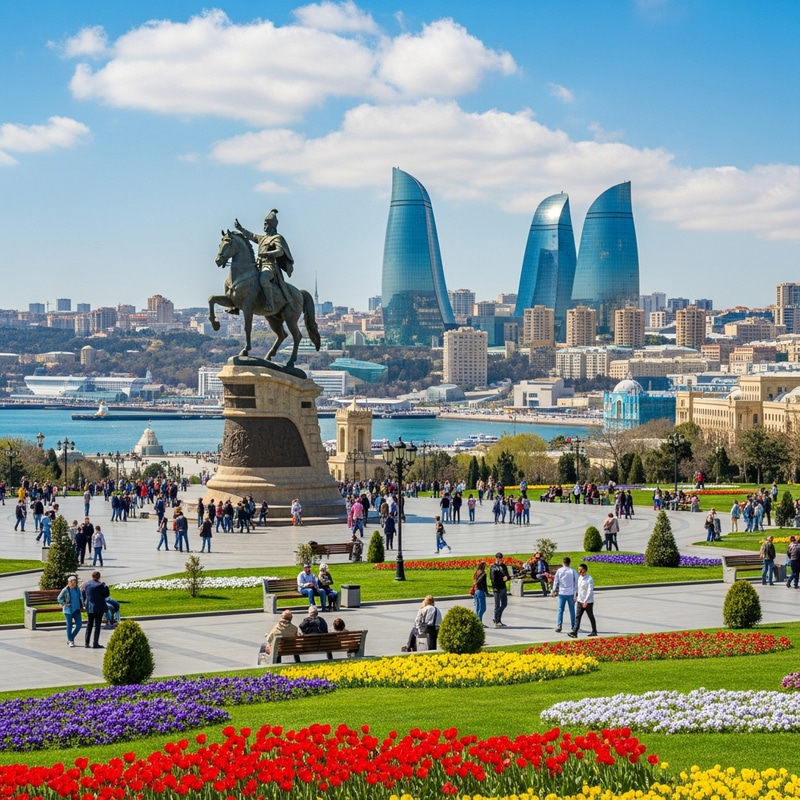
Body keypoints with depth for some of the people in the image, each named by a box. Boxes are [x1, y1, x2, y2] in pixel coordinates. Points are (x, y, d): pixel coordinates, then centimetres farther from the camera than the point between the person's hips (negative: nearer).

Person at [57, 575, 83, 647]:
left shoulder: (77, 589, 5)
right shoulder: (65, 590, -10)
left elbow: (80, 598, 17)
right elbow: (59, 598, -10)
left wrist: (81, 605, 8)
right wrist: (65, 604, -12)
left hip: (76, 609, 5)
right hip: (68, 610, -5)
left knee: (79, 624, -2)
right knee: (69, 625, 1)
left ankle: (71, 638, 16)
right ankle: (70, 641, 12)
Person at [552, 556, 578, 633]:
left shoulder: (559, 571, -3)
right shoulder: (573, 571, -4)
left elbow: (556, 581, 3)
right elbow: (576, 583, -3)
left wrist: (554, 591, 14)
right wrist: (576, 593, 2)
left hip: (561, 593, 0)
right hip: (571, 593, 0)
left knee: (560, 610, 2)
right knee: (572, 610, 11)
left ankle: (558, 626, -8)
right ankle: (573, 626, 16)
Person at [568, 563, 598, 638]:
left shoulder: (589, 579, -17)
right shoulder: (579, 577, 7)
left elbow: (590, 591, -22)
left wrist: (586, 601, -27)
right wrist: (576, 595, 22)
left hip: (588, 602, -7)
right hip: (580, 601, 7)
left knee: (591, 617, 8)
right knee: (578, 617, -2)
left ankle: (594, 632, 22)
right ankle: (574, 632, -9)